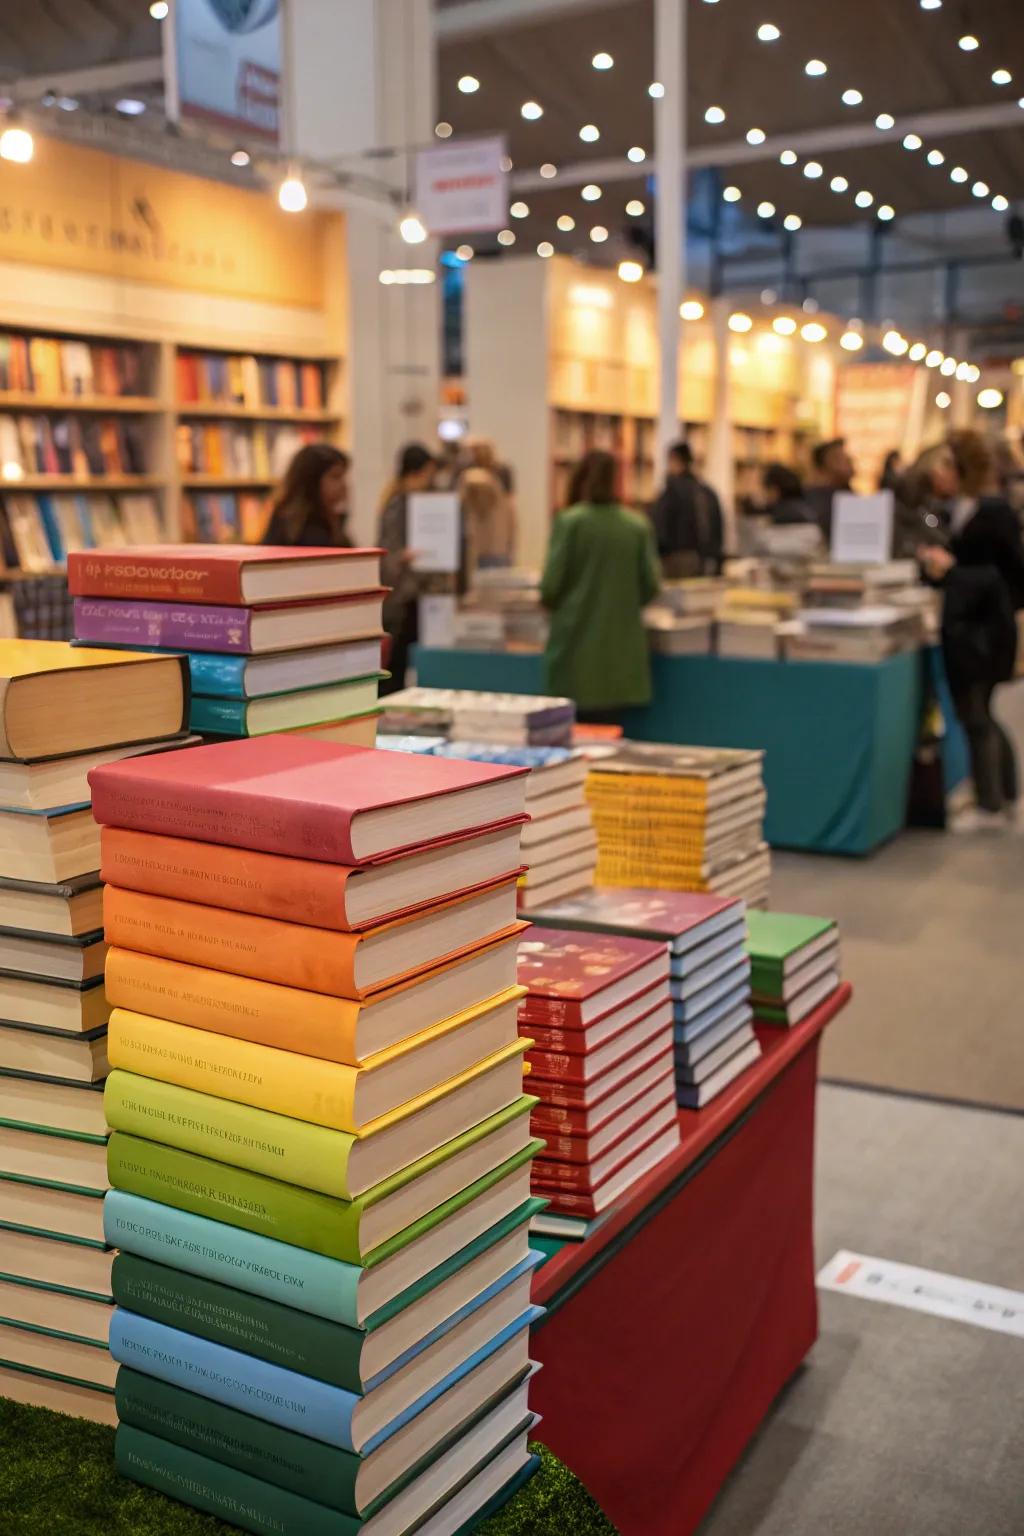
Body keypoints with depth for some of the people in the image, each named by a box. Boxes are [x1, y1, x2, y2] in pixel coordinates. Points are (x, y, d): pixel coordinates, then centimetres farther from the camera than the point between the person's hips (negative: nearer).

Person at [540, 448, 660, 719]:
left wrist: (549, 602, 13)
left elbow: (551, 583, -9)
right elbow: (650, 584, 2)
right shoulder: (638, 525, 1)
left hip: (577, 641, -2)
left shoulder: (569, 521, -6)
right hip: (620, 645, 2)